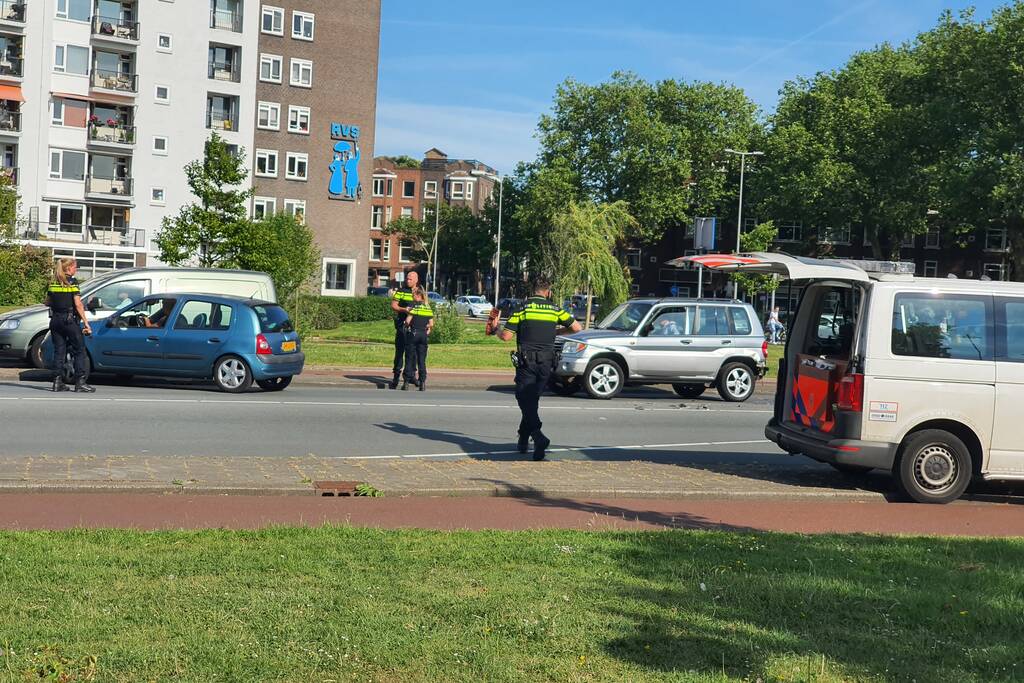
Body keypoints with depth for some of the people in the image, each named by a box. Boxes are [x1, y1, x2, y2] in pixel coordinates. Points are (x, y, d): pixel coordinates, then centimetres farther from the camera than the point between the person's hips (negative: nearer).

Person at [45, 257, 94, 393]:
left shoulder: (53, 283, 10)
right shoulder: (72, 282, -8)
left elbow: (47, 302, 15)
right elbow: (78, 304, -13)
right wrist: (86, 323, -13)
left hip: (55, 320, 6)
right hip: (69, 319, -6)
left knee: (59, 350, 10)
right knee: (80, 350, 1)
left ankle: (58, 382, 7)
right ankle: (80, 382, -4)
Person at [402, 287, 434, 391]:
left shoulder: (414, 305, -7)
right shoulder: (428, 307, 7)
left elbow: (408, 321, -14)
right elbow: (431, 324, 6)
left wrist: (406, 325, 6)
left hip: (413, 333, -4)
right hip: (424, 335, 4)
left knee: (409, 359, 4)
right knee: (422, 360, 6)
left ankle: (406, 382, 4)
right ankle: (422, 383, 1)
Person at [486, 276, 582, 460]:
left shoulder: (523, 308, -1)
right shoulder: (555, 310, 7)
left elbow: (506, 336, -6)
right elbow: (577, 327, 9)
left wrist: (495, 328, 16)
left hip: (527, 362, -3)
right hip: (547, 362, 3)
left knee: (525, 401, -4)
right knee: (533, 400, 16)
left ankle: (538, 436, -25)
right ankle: (523, 440, 22)